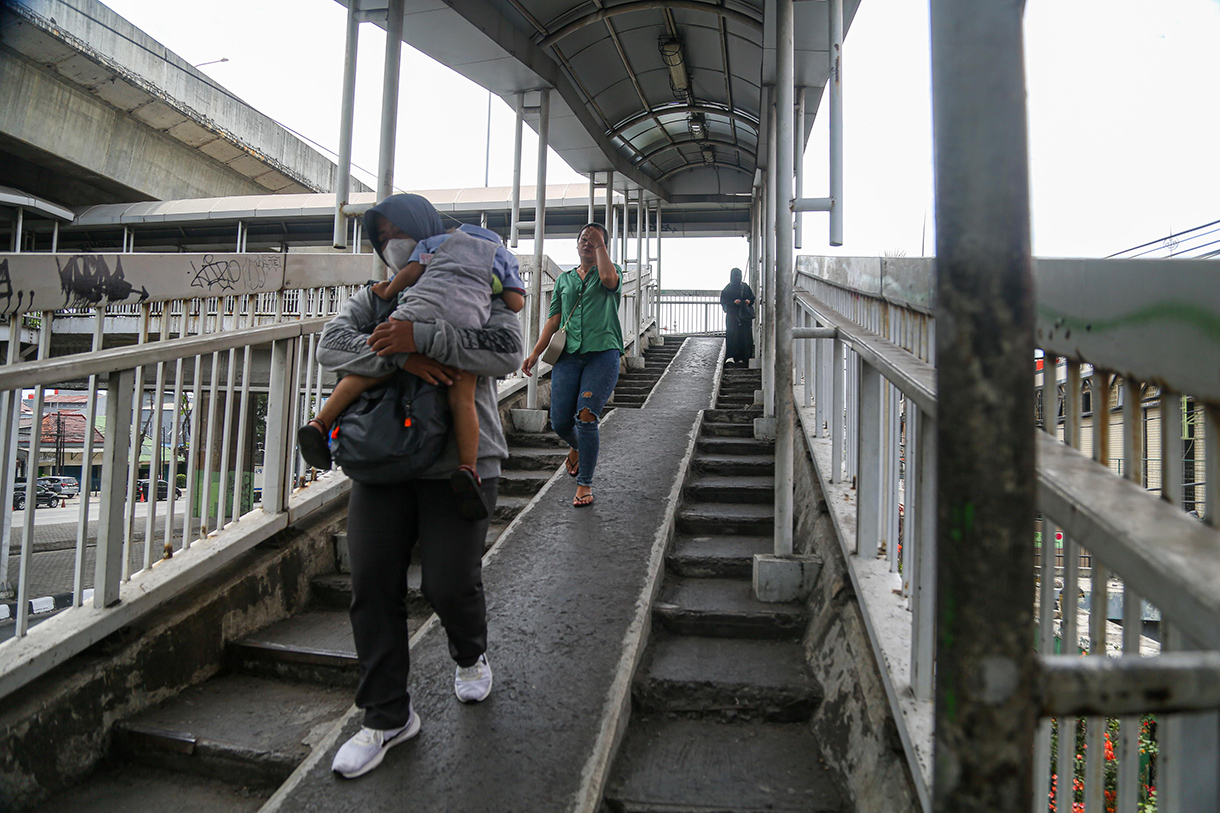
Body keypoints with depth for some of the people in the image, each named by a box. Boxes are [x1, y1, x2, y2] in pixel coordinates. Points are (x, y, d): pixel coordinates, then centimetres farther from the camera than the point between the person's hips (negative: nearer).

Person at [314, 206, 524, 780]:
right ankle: (387, 716, 19)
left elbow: (507, 351, -15)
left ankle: (470, 656, 35)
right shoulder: (373, 297, 15)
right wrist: (400, 357, -21)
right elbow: (331, 345, -4)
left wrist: (422, 337, -25)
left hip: (460, 461, -3)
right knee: (372, 586, 2)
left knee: (449, 583, -2)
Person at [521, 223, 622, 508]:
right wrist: (535, 353, 9)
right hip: (568, 355, 3)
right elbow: (554, 319, 18)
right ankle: (576, 446, 36)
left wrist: (600, 244, -5)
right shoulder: (564, 279, 21)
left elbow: (608, 279, -16)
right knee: (560, 422, -2)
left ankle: (585, 484, -2)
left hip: (602, 353, -3)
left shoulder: (611, 269, 11)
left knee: (586, 416, -15)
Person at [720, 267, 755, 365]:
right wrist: (733, 302, -15)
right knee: (732, 334, -13)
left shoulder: (745, 287, 14)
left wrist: (749, 301, -6)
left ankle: (741, 357, 0)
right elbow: (723, 300, 0)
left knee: (744, 335, -3)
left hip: (744, 315, 3)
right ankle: (730, 357, -18)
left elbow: (752, 297, 17)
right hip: (732, 315, -3)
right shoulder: (728, 288, 6)